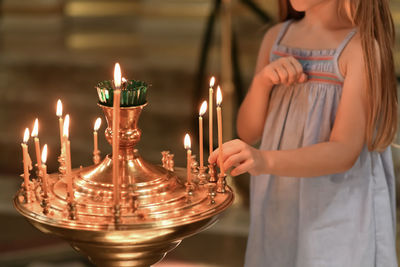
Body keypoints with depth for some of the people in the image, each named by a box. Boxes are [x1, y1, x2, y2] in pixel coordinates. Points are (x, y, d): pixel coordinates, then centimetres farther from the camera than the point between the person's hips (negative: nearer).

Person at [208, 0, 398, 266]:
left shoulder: (362, 45, -14)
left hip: (338, 206, -5)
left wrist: (265, 161, -36)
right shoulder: (276, 37, 5)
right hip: (277, 206, 5)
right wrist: (262, 81, -10)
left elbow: (345, 153, -22)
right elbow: (248, 133, 9)